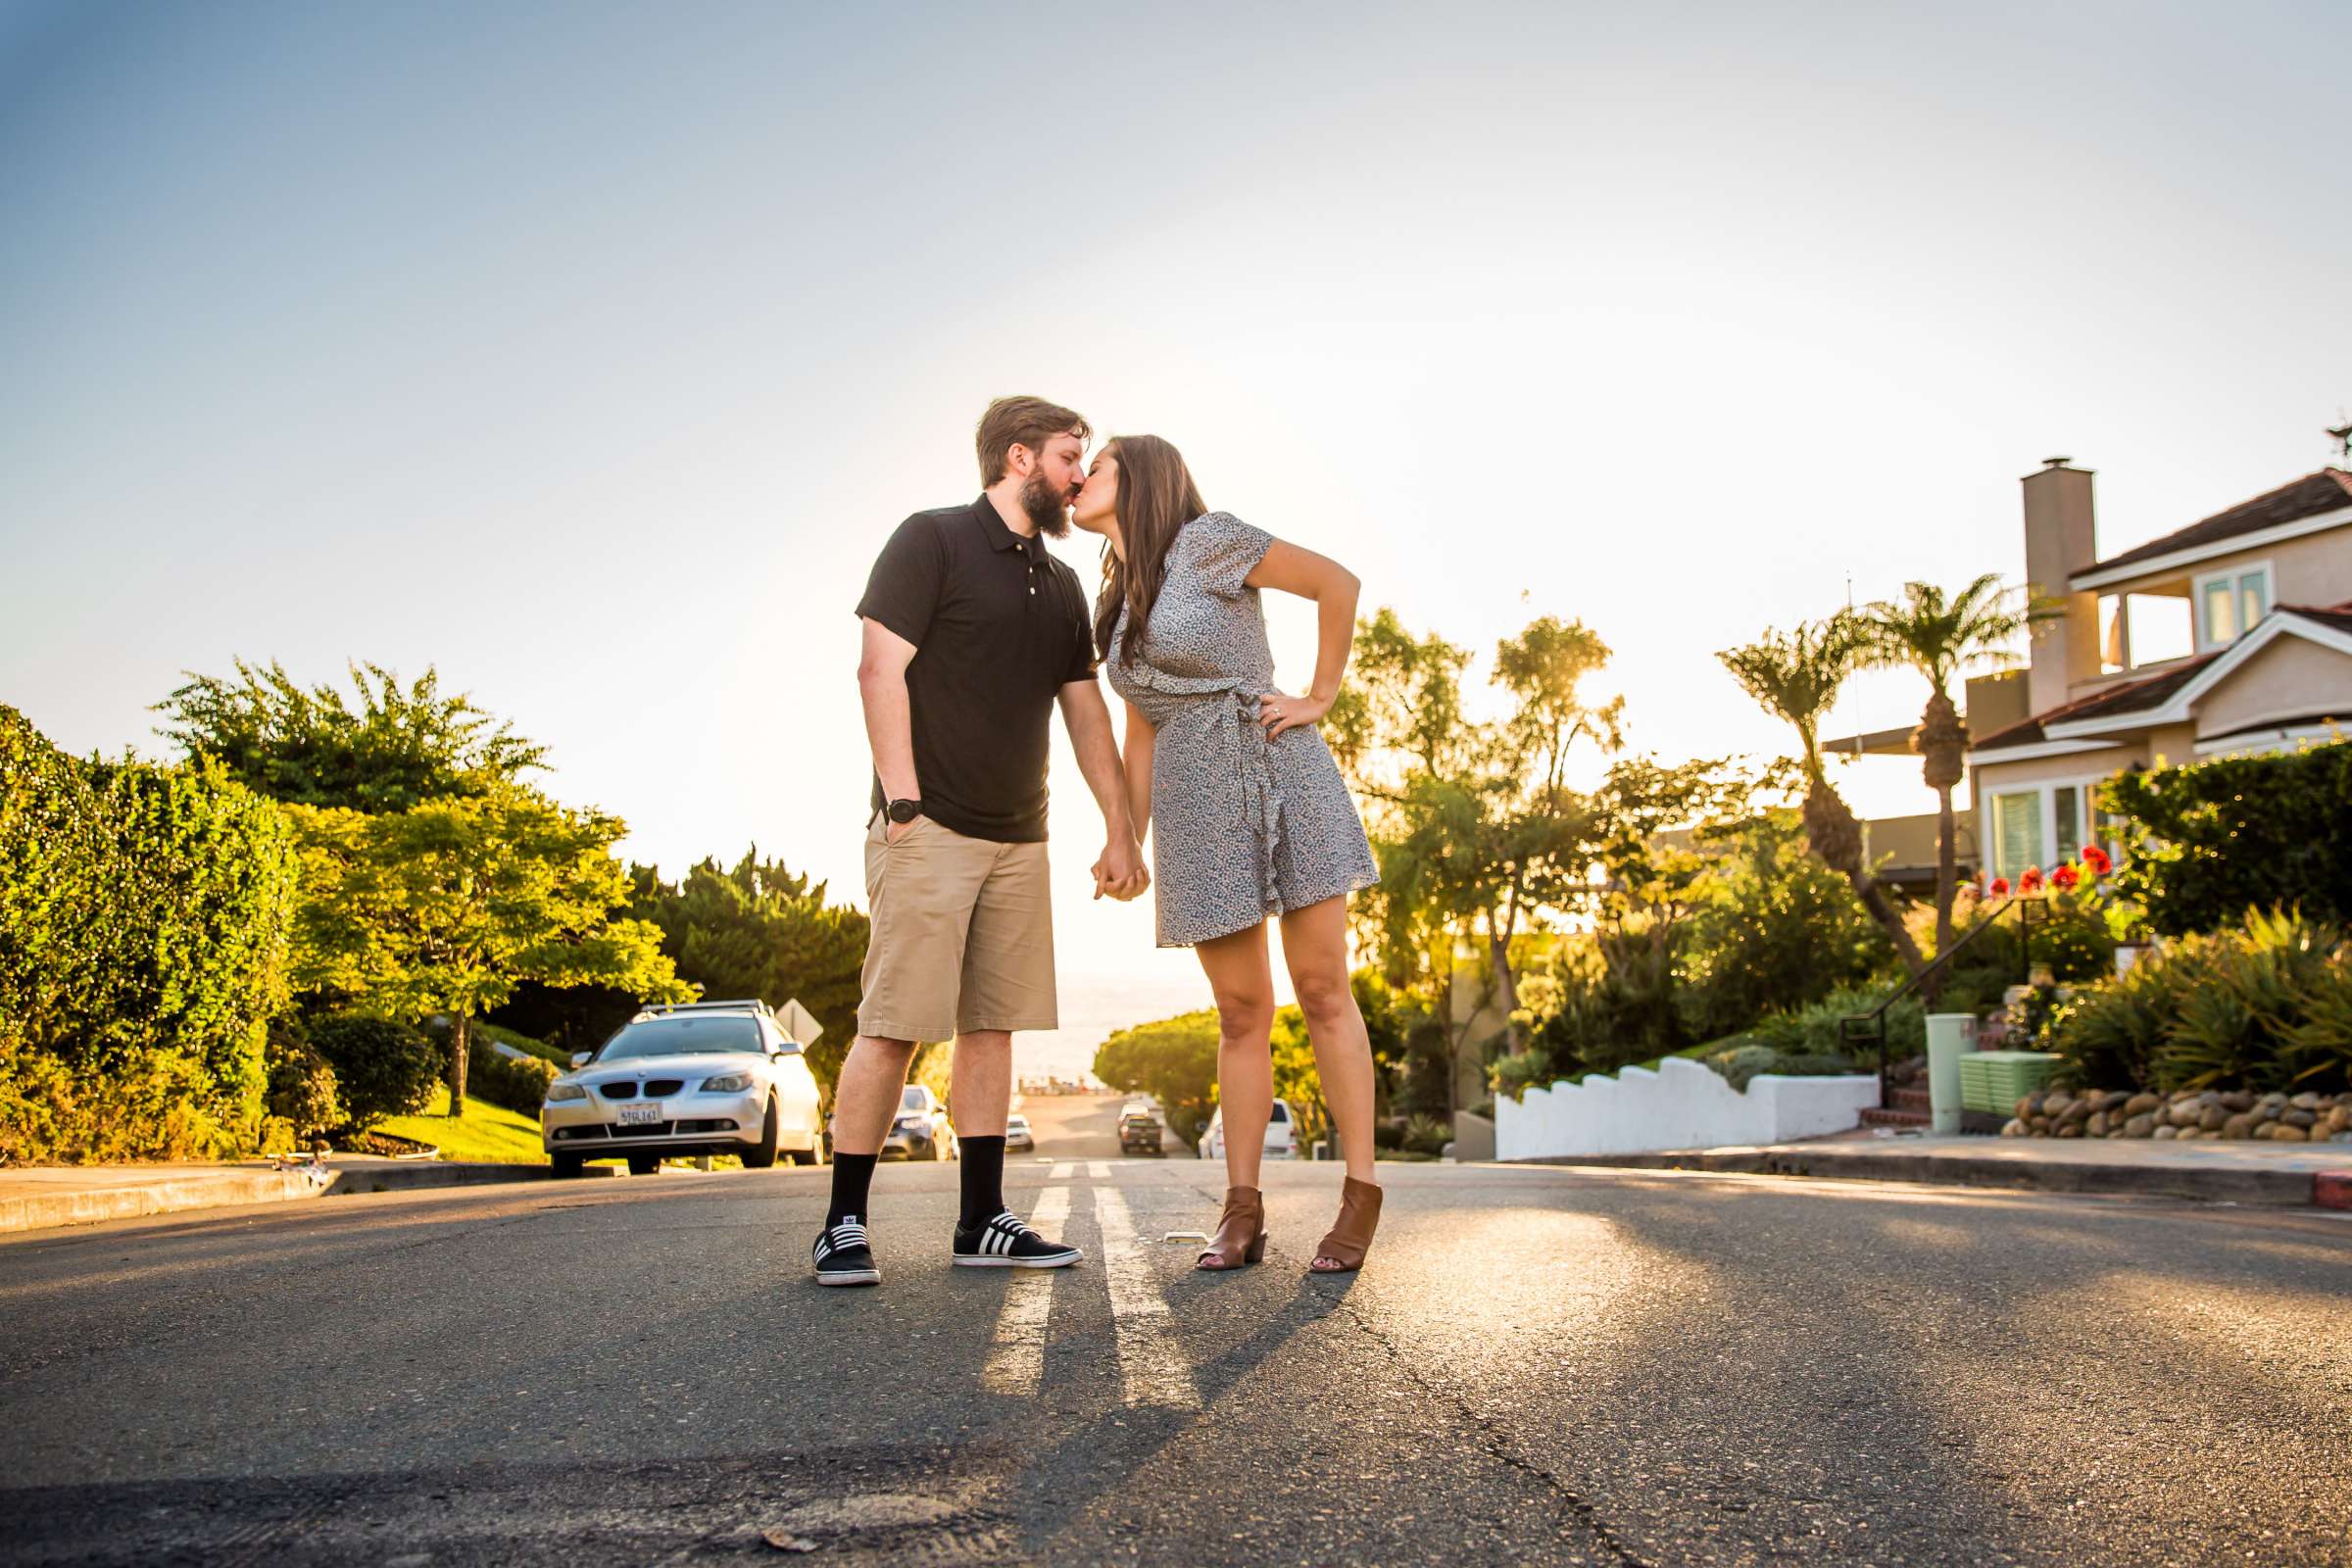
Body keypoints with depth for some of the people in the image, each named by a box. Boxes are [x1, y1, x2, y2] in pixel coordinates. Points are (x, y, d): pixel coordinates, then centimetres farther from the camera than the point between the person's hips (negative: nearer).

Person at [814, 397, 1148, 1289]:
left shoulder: (1061, 586, 18)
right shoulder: (932, 541, -1)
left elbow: (1087, 715, 19)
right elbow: (881, 670, -9)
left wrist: (1119, 834, 13)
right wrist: (902, 801, -16)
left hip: (1018, 839, 7)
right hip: (931, 831, -7)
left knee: (991, 1028, 6)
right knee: (893, 1028, -8)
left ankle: (982, 1223, 10)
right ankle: (844, 1227, -1)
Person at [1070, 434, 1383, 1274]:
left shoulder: (1205, 540, -3)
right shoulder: (1118, 604, 17)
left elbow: (1336, 582, -2)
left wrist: (1321, 699, 0)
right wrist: (1128, 841, 12)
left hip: (1280, 774, -5)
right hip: (1196, 805, 6)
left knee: (1322, 989, -5)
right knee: (1242, 1011, 4)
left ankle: (1362, 1196, 1)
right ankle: (1242, 1212, 7)